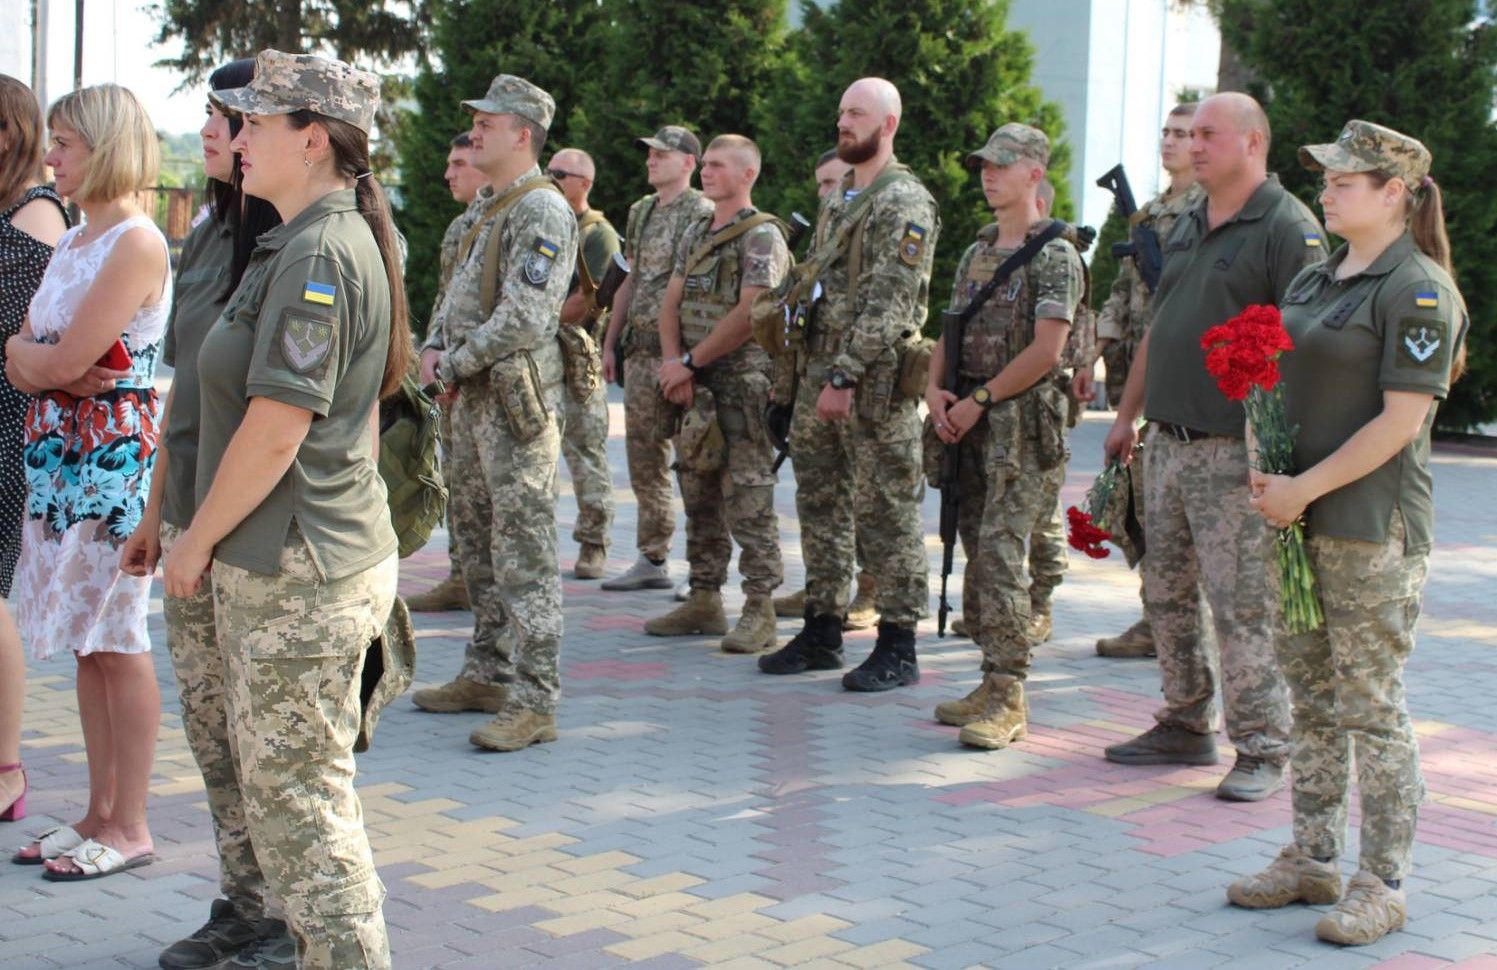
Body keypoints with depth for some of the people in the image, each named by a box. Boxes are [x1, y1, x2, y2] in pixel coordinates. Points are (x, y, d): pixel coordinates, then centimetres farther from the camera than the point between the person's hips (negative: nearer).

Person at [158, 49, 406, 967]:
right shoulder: (351, 239, 14)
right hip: (341, 552, 10)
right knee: (314, 785, 18)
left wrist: (197, 541, -10)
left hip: (294, 578, -10)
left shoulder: (316, 254, -18)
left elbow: (275, 430, -21)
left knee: (295, 794, -2)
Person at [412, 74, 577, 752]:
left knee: (524, 550, -8)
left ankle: (534, 701, -6)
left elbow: (523, 320, -22)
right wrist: (433, 347, 5)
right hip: (473, 398, 10)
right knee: (476, 537, 17)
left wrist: (452, 365, -14)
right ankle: (487, 674, 28)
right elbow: (458, 293, 24)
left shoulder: (541, 211, -14)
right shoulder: (489, 208, 17)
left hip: (515, 400, -10)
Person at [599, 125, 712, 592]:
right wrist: (610, 342, 17)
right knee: (644, 458, 11)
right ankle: (652, 560, 19)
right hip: (640, 350, 8)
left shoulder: (701, 213, -8)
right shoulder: (641, 212, 16)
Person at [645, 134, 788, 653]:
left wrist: (689, 363, -14)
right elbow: (671, 305, 12)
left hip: (743, 382, -8)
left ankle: (759, 611, -3)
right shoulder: (695, 234, 16)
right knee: (699, 496, 11)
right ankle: (704, 601, 19)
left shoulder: (761, 236, -9)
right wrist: (674, 366, -4)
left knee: (748, 501, -7)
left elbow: (747, 315, -18)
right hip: (696, 388, 8)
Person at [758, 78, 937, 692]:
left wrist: (844, 376, -23)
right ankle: (821, 633, 22)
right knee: (820, 507, 13)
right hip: (820, 372, 9)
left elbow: (886, 301, -19)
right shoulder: (836, 199, 18)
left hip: (874, 381, -9)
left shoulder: (905, 203, -10)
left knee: (886, 514, -3)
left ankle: (898, 648, 3)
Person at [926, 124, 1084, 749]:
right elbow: (952, 330, 20)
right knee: (978, 550, 9)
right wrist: (936, 388, 1)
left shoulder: (1054, 254, -8)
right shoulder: (977, 252, 17)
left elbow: (1046, 350, -16)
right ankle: (995, 681, 16)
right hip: (970, 421, 8)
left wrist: (979, 400, -13)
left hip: (1022, 421, -8)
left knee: (1001, 551, -14)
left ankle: (1008, 698, -13)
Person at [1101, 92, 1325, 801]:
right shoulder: (1187, 227, 15)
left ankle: (1262, 750, 4)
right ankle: (1186, 727, 25)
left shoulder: (1288, 229, -10)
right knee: (1166, 595, 13)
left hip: (1233, 451, -8)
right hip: (1165, 443, 8)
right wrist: (1127, 415, 23)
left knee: (1242, 605, -5)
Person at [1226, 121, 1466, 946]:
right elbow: (1273, 384, 20)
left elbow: (1401, 420, -17)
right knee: (1310, 697, 13)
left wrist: (1303, 488, -17)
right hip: (1296, 520, 8)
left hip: (1373, 527, -8)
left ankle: (1382, 885, 6)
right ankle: (1311, 859, 23)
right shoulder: (1313, 281, 14)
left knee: (1370, 706, -2)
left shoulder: (1418, 291, -11)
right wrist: (1264, 473, 3)